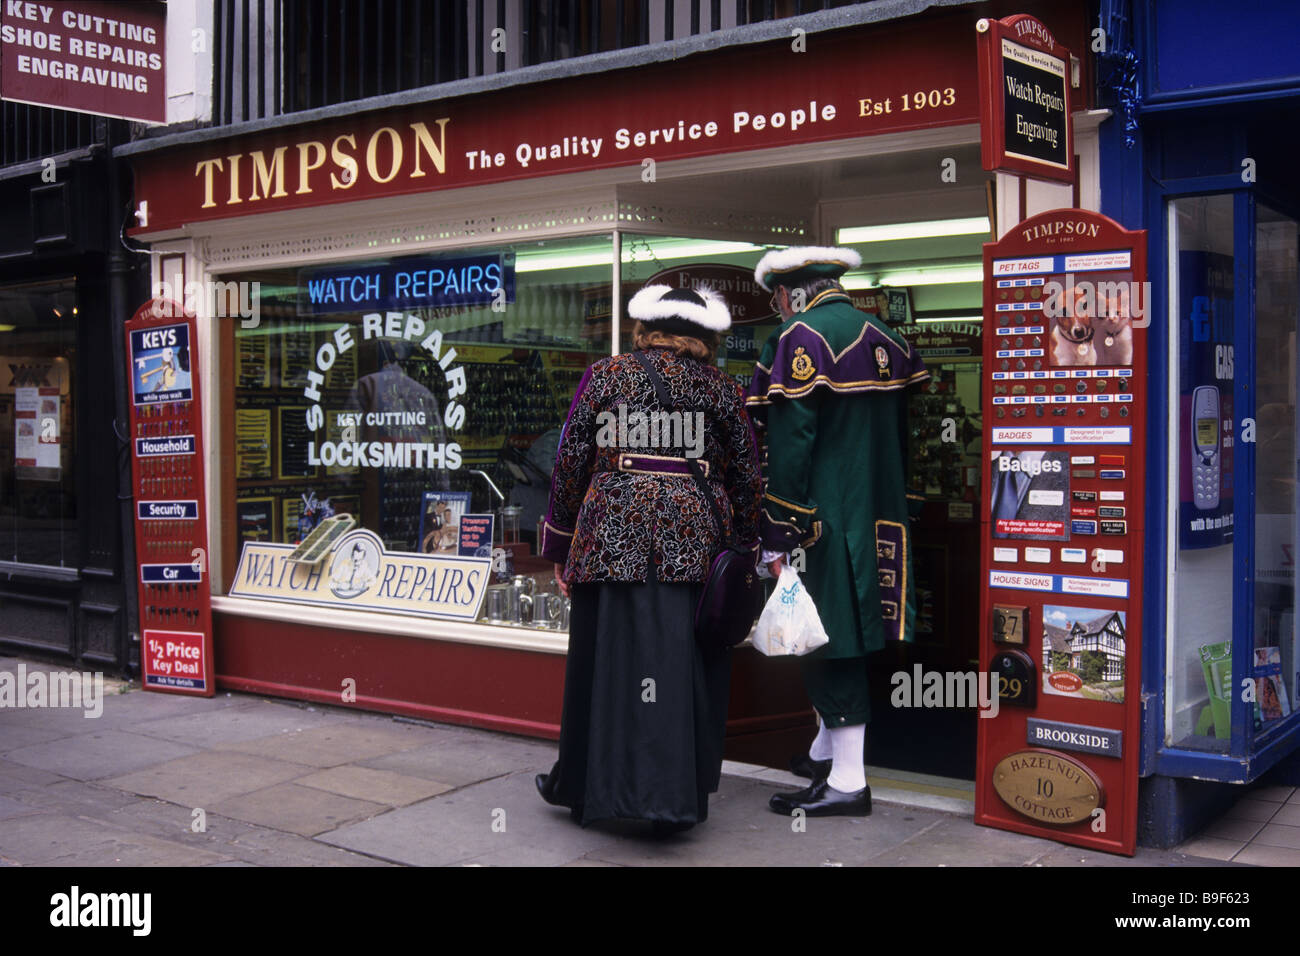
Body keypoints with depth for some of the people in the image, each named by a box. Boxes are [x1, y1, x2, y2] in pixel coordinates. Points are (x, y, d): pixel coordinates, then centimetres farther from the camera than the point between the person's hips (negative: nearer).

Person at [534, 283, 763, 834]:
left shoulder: (604, 377, 6)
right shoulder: (722, 389, 7)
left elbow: (570, 465, 6)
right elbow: (747, 478, 8)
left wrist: (560, 550, 14)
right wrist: (747, 552, 19)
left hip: (612, 539, 0)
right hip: (695, 546, 0)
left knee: (606, 661, 8)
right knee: (684, 665, 6)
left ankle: (588, 788, 21)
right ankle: (677, 799, 13)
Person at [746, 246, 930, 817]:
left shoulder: (798, 338, -12)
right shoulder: (884, 337, 12)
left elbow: (788, 445, -19)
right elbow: (898, 433, 14)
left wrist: (777, 539, -17)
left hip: (822, 518, -8)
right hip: (877, 520, 8)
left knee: (825, 639, -2)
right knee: (843, 631, 18)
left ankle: (847, 783, 3)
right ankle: (827, 751, 33)